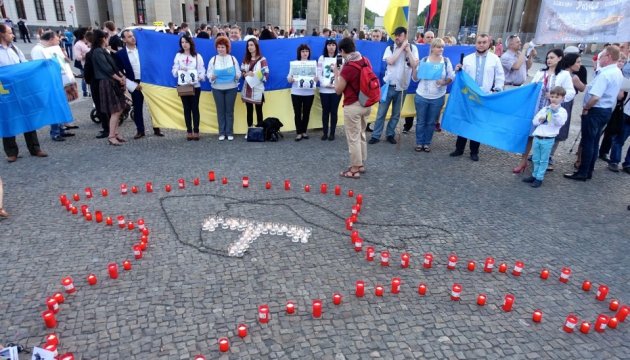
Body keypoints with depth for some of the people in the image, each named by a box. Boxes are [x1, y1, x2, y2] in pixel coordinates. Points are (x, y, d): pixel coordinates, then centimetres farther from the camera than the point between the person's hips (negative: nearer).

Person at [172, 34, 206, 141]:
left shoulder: (197, 56, 4)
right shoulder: (178, 55, 7)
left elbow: (202, 70, -2)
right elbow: (174, 70, 3)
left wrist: (199, 77, -21)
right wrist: (179, 70, -18)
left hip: (195, 85, -1)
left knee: (195, 108, 1)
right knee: (186, 108, 5)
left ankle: (196, 131, 7)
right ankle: (189, 131, 11)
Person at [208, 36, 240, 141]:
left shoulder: (233, 59, 5)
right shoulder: (213, 59, 6)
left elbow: (238, 73, 1)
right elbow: (209, 73, 1)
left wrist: (236, 76, -20)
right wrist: (212, 77, -20)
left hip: (231, 88, -1)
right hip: (217, 89, 1)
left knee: (229, 110, 3)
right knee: (220, 110, 4)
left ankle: (229, 132, 9)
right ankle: (221, 132, 10)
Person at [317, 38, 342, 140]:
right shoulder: (322, 58, 8)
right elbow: (319, 73, 2)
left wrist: (335, 84, -16)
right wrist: (326, 83, -12)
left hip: (336, 89, -1)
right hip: (324, 89, 1)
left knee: (334, 111, 2)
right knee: (325, 111, 5)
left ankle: (332, 133, 10)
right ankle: (325, 132, 13)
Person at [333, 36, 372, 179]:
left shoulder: (348, 67, -20)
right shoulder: (366, 61, 2)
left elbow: (338, 90, -11)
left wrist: (336, 74, 1)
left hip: (353, 106, -8)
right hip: (366, 104, 8)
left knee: (353, 138, 2)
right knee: (361, 135, 19)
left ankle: (355, 169, 10)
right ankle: (361, 164, 29)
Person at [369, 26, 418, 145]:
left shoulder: (413, 48, 3)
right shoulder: (390, 48, 0)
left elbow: (414, 65, -8)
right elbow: (390, 61, -19)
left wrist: (407, 50, -10)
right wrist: (402, 48, -14)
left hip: (402, 86, 1)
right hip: (389, 85, -1)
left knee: (396, 114, 10)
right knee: (381, 112, 2)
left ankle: (390, 134, 23)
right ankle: (376, 135, 10)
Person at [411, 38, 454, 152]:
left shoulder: (446, 61, 0)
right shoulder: (424, 60, -3)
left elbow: (451, 77, 1)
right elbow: (415, 78, -1)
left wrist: (445, 82, -18)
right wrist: (414, 67, -17)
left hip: (438, 98, 1)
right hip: (421, 96, -1)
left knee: (431, 122, 10)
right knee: (420, 121, 7)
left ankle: (427, 143, 23)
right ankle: (419, 142, 20)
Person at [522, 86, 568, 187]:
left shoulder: (562, 111, -1)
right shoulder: (545, 109, 11)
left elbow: (560, 123, -17)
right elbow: (534, 121, 11)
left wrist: (555, 111, -23)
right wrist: (540, 120, -10)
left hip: (548, 139, -4)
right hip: (537, 137, 4)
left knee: (543, 160, 2)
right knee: (535, 159, 12)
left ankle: (539, 178, 9)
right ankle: (534, 175, 24)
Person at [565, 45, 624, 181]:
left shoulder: (605, 74, -22)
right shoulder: (618, 73, 11)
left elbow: (595, 97, -28)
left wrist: (585, 108, -13)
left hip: (595, 111, -9)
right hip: (607, 110, 9)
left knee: (587, 142, -2)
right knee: (594, 142, 14)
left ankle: (582, 173, 4)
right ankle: (588, 171, 21)